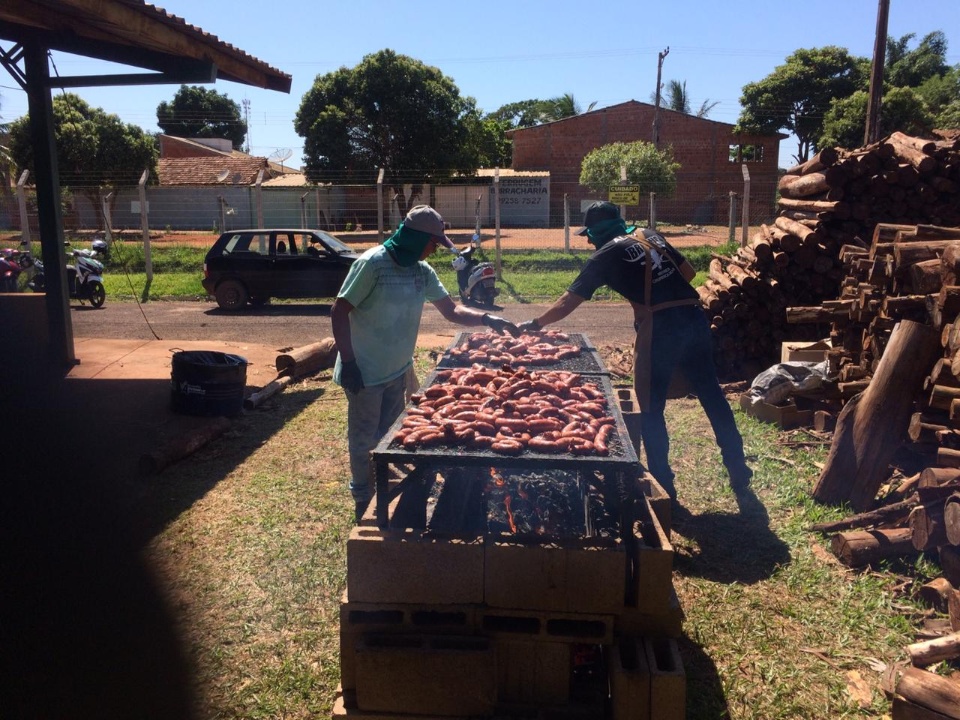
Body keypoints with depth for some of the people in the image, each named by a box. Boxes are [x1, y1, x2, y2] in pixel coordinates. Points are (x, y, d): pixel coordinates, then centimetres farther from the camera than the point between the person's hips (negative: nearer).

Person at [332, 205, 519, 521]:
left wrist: (488, 319, -9)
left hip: (397, 371, 7)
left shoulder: (422, 271, 1)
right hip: (365, 374, -7)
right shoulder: (373, 264, -20)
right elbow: (339, 312, -19)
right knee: (365, 440, 7)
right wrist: (348, 363, -22)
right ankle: (364, 502, 25)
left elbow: (451, 310, 6)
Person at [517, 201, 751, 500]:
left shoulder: (605, 256, 5)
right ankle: (738, 469, 26)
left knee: (651, 409, 7)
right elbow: (689, 271, 21)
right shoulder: (652, 236, 19)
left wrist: (535, 324, 19)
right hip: (694, 317, 6)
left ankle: (663, 484, 14)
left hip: (660, 328, -6)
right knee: (712, 393, 15)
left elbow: (567, 302, 7)